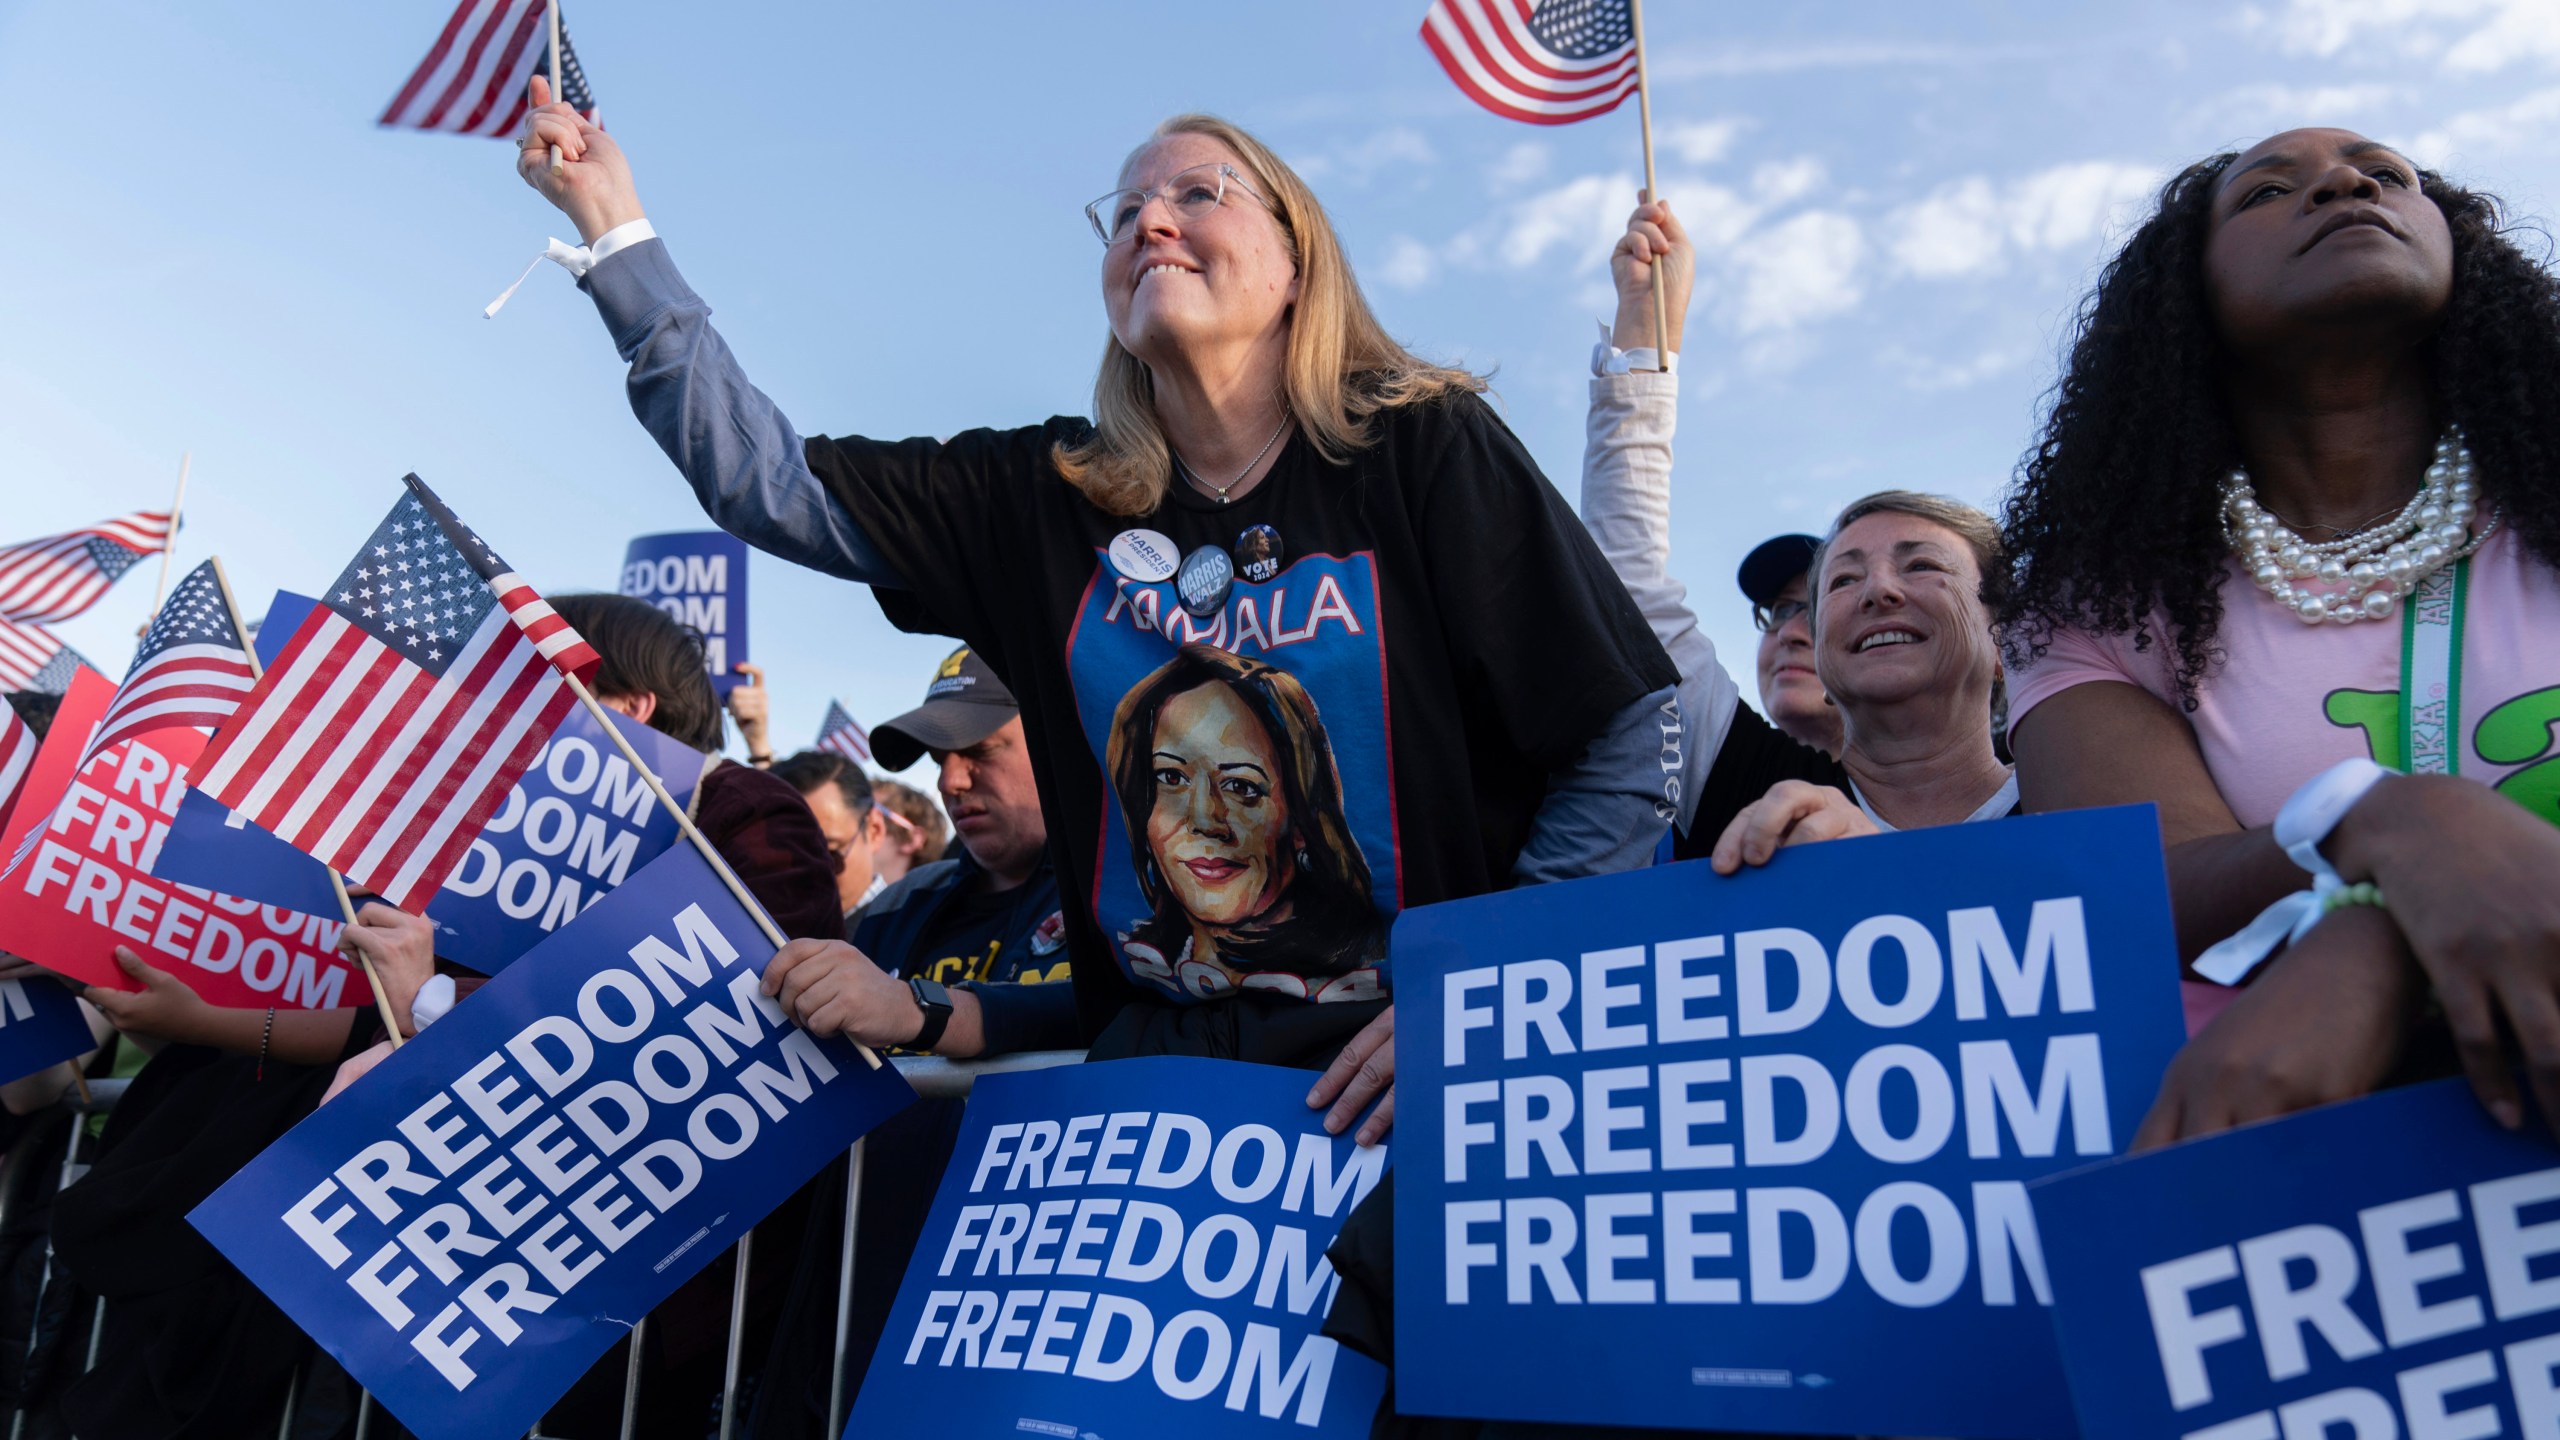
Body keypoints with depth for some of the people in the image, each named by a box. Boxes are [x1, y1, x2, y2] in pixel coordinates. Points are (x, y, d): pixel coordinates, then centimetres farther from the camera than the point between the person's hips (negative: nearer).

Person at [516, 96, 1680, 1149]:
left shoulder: (1423, 453, -2)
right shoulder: (1041, 497, 8)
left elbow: (1631, 738, -5)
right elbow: (764, 479, 7)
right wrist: (619, 235, 4)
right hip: (1156, 1065, 3)